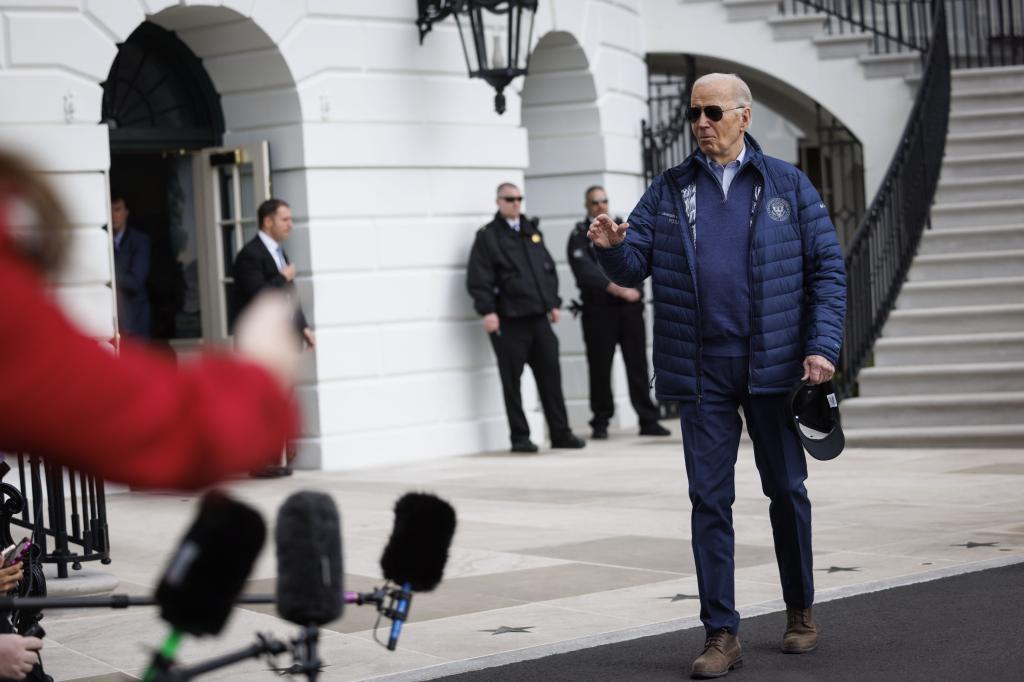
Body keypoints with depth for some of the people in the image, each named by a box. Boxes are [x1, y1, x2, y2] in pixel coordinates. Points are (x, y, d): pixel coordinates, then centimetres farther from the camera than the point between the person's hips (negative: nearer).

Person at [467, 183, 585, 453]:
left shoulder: (532, 231, 17)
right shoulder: (488, 237, -2)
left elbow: (549, 268, 21)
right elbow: (479, 279, -8)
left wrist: (553, 303, 15)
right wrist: (487, 311, -16)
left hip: (539, 317, 6)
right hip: (509, 320, -5)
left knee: (550, 374, 5)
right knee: (512, 380, 0)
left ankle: (560, 433, 12)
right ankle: (520, 437, 7)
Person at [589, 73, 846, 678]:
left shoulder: (788, 186, 3)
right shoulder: (669, 191, 8)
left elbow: (827, 267, 1)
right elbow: (635, 265, 5)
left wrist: (822, 346, -10)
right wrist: (612, 249, -19)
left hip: (772, 365, -1)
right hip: (701, 372, 1)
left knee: (786, 488, 11)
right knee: (710, 499, 0)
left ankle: (801, 609, 29)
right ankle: (722, 633, 5)